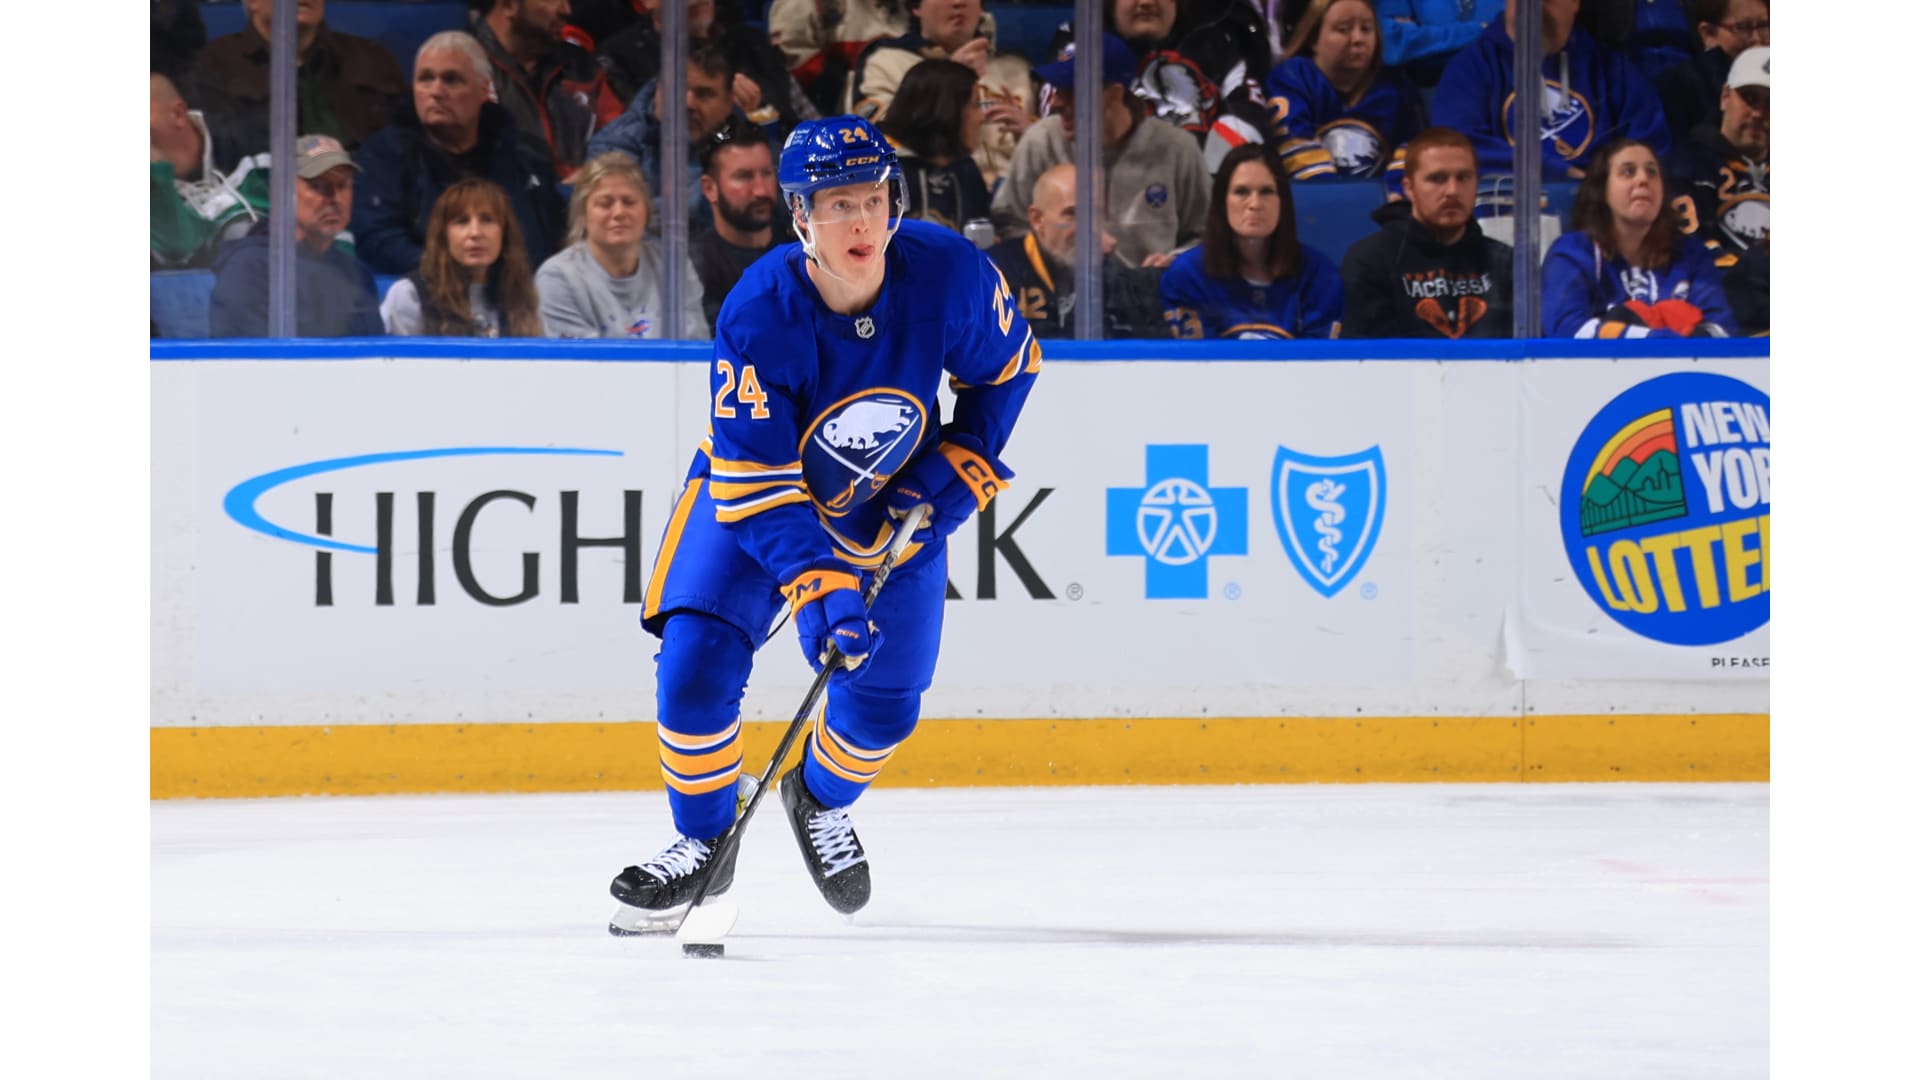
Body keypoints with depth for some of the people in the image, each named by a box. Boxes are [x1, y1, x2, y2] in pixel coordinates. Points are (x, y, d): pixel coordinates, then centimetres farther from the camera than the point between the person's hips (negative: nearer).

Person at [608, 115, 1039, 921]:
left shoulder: (949, 274, -26)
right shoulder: (758, 316, -33)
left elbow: (1008, 366, -4)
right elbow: (754, 484, -31)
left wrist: (958, 473, -14)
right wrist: (820, 590, -40)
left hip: (895, 503, 2)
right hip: (750, 489, -2)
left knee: (884, 698, 4)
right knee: (697, 661, -18)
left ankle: (821, 801, 38)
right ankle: (704, 841, 4)